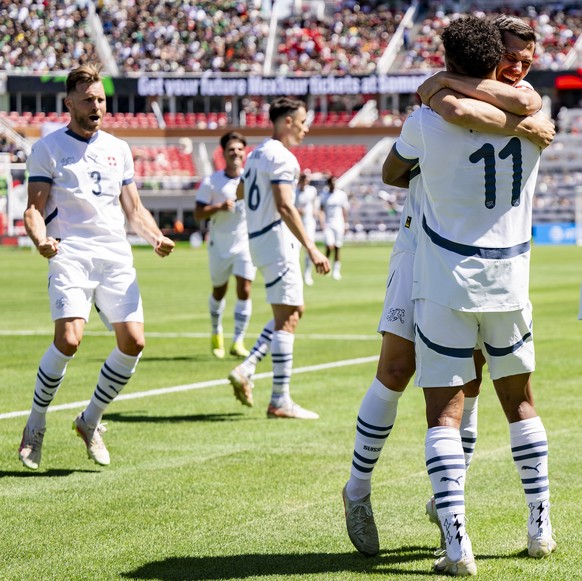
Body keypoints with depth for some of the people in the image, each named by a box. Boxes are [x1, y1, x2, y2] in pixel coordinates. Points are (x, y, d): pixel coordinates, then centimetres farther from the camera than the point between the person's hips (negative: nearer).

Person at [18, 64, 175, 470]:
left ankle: (91, 420, 14)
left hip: (116, 258, 5)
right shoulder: (48, 149, 3)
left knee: (133, 342, -6)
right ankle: (36, 424, -1)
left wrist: (157, 238, 1)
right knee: (68, 340, -22)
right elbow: (35, 209, -1)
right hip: (70, 256, -5)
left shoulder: (118, 149, 17)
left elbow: (134, 209, 19)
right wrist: (41, 239, -22)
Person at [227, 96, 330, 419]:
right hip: (277, 240, -10)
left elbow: (240, 192, 32)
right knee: (287, 318, -7)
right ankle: (280, 401, -6)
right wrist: (311, 248, -26)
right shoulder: (281, 157, -15)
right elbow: (284, 207, -24)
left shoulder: (256, 153, 15)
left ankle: (246, 369, 9)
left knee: (294, 310, 18)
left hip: (257, 239, 10)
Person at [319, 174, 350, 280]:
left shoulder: (342, 194, 4)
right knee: (329, 246, -15)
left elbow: (344, 210, 8)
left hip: (339, 224, 1)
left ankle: (336, 270, 8)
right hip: (328, 224, -1)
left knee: (337, 248, 1)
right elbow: (321, 210, 3)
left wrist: (345, 224, 5)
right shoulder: (324, 195, 4)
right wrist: (322, 223, -9)